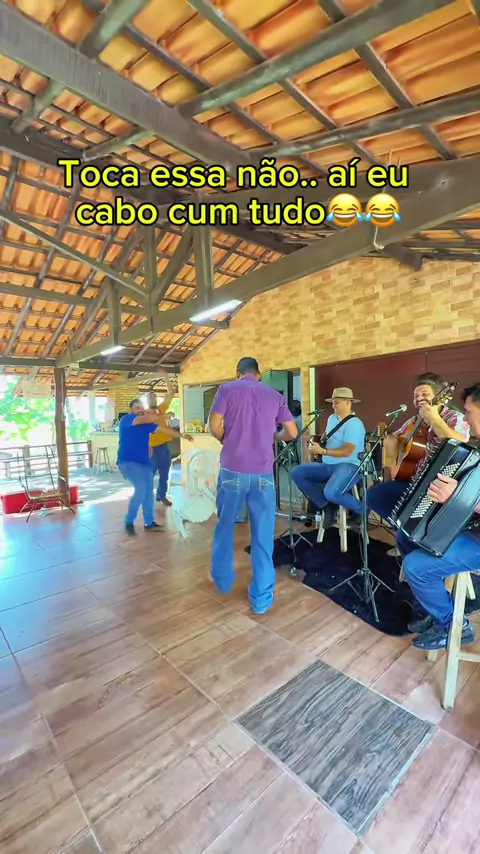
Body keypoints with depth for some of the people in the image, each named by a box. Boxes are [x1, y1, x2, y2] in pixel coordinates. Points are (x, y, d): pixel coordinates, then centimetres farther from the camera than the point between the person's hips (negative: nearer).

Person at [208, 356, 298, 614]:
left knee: (225, 526, 19)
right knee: (263, 535, 8)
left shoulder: (227, 389, 3)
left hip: (233, 469, -1)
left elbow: (214, 426, -7)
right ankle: (261, 598, 17)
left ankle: (222, 579, 36)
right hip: (263, 472, 1)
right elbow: (292, 433, 8)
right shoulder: (275, 395, 10)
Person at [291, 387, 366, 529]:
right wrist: (317, 442, 10)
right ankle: (326, 505, -4)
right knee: (296, 473, -6)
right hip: (327, 465, 9)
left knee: (331, 492, -37)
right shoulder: (332, 418, 13)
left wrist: (322, 451, -28)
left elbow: (346, 452, -23)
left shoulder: (354, 424, -14)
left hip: (348, 466, -9)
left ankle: (360, 508, -4)